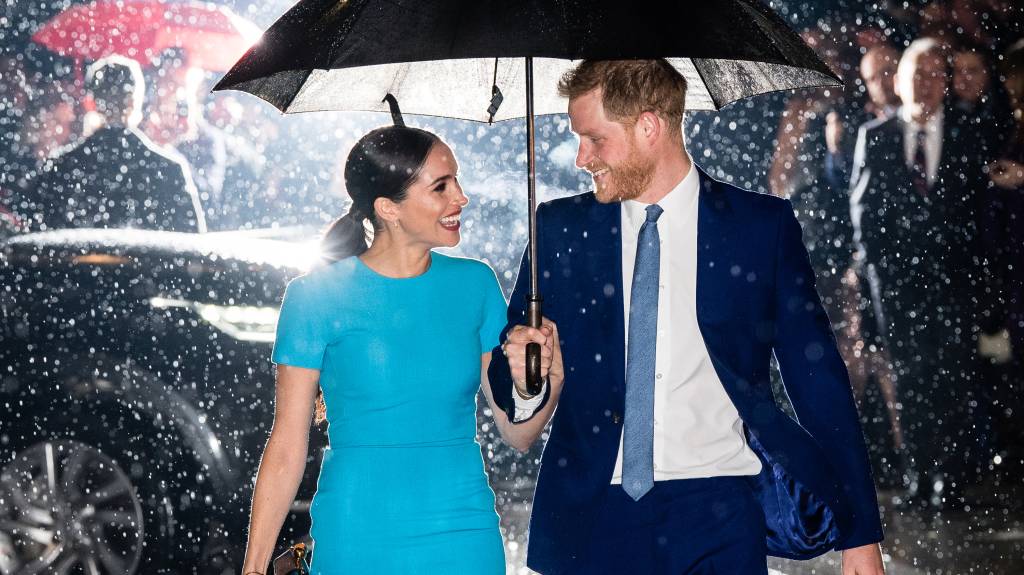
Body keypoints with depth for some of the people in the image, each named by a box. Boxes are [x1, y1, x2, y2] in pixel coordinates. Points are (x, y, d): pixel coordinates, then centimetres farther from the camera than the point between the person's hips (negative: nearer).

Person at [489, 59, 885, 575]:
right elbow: (509, 372, 13)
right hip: (592, 512, 2)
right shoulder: (560, 229, 8)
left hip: (718, 517, -2)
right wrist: (524, 382, -12)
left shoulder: (762, 226, 2)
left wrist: (860, 533, -1)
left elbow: (818, 380, 2)